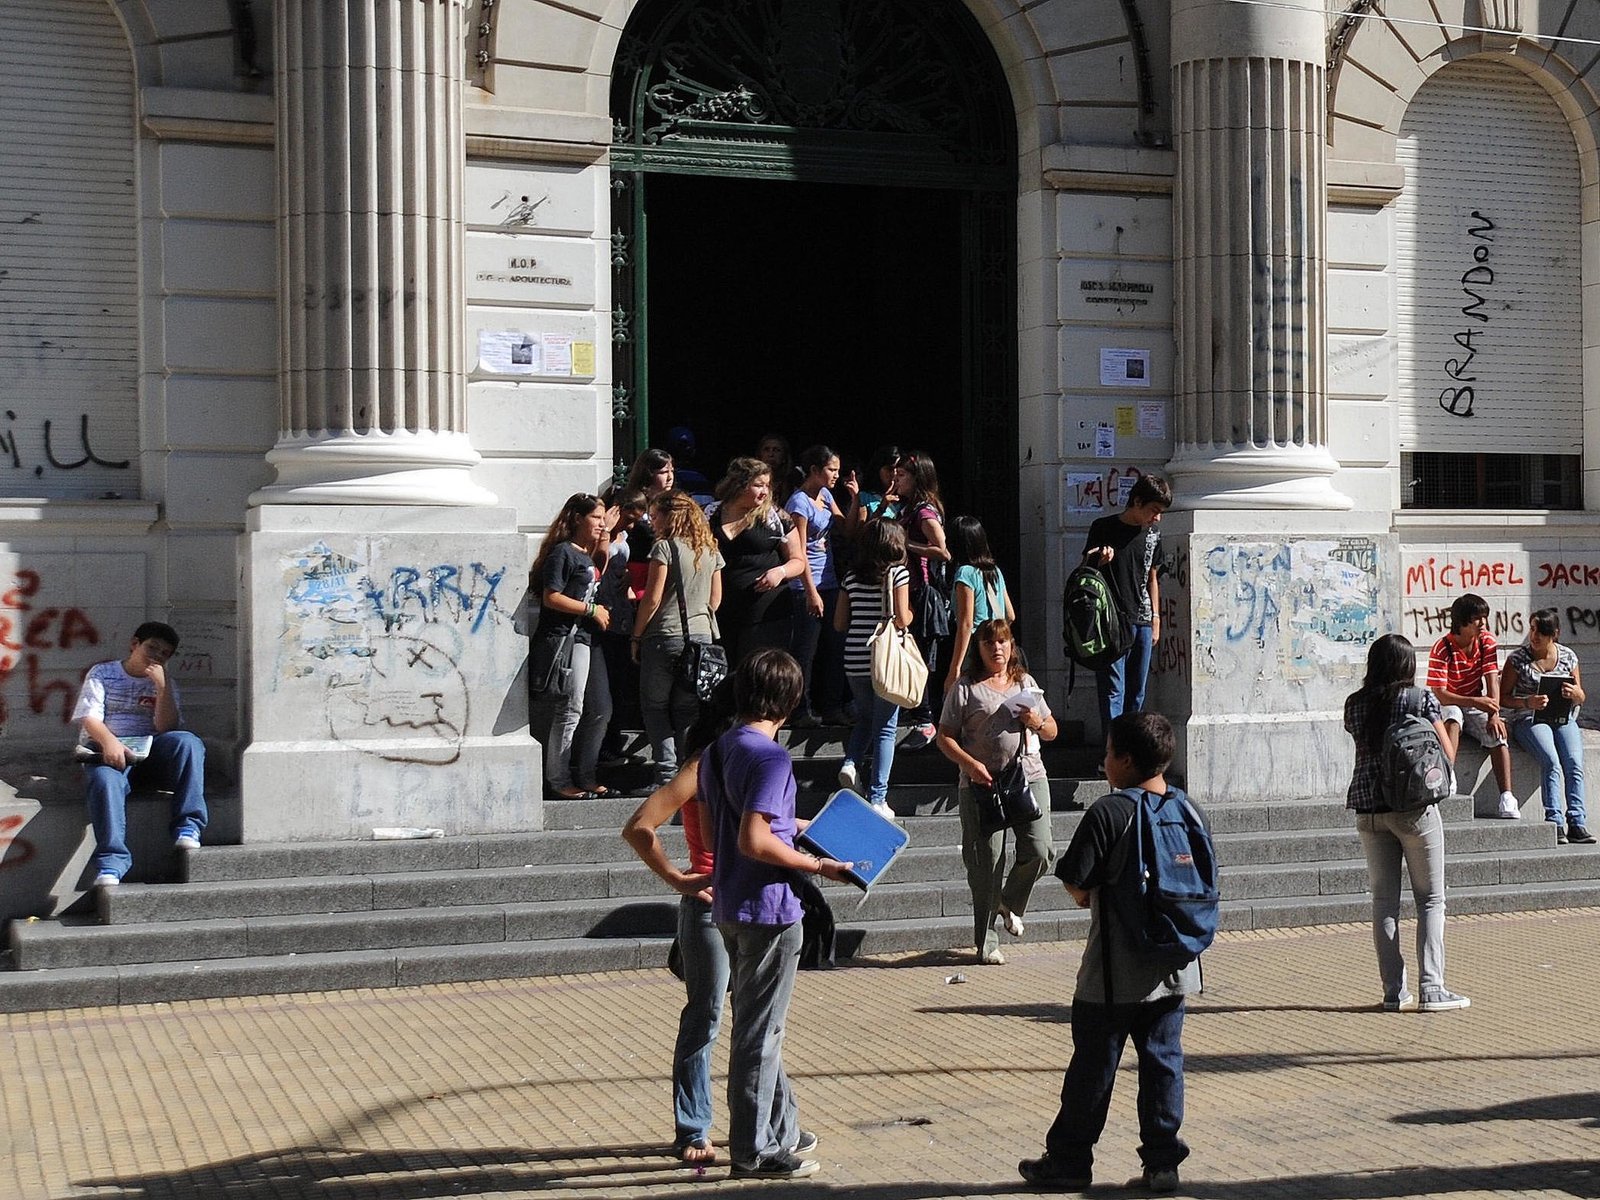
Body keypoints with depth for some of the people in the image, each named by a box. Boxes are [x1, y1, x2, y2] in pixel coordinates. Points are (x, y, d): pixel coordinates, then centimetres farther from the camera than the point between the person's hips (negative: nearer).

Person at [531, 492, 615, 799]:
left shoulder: (586, 554, 19)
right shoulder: (562, 551, -9)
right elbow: (552, 597, -16)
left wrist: (605, 546, 15)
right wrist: (592, 609, -11)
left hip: (588, 637, 10)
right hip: (566, 638, -10)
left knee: (600, 710, 10)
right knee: (571, 710, -8)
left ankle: (583, 777, 18)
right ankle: (558, 780, -1)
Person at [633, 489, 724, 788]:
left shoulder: (665, 547, -9)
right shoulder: (711, 550, 11)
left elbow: (652, 598, -11)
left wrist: (636, 636, -2)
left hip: (665, 637, -6)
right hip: (702, 636, 6)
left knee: (655, 707, 5)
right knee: (688, 710, 10)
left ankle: (668, 773, -4)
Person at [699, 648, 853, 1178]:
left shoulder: (715, 751, 8)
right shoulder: (770, 758, -19)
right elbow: (754, 841, -26)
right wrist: (818, 866, -16)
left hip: (730, 906, 9)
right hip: (768, 909, -9)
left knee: (760, 1025, 19)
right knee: (760, 1031, 1)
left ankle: (781, 1129, 31)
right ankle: (754, 1150, 10)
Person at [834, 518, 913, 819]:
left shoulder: (852, 577, 7)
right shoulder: (898, 573, -5)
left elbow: (839, 623, 9)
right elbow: (902, 620, -11)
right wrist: (910, 613, 10)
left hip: (855, 660, 4)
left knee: (865, 716, 25)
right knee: (885, 727, 3)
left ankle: (851, 761, 0)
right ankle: (877, 799, 3)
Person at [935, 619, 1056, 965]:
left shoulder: (1026, 683, 17)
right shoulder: (965, 688, 3)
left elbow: (1052, 731, 22)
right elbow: (944, 737, 0)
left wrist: (1038, 723, -1)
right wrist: (970, 764, -15)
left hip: (1030, 777, 4)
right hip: (982, 783, -4)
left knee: (1040, 851, -8)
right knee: (987, 861, -3)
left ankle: (1009, 903, 22)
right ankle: (986, 942, 7)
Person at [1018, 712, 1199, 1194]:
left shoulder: (1108, 812, -15)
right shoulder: (1189, 811, 4)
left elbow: (1076, 883, -15)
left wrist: (1090, 892, 6)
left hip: (1115, 973, -5)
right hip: (1173, 970, 5)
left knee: (1093, 1064, 5)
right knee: (1163, 1059, 10)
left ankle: (1069, 1161, 16)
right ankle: (1163, 1162, 12)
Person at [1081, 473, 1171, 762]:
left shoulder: (1153, 532, 10)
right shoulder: (1104, 528, -5)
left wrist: (1156, 619, 15)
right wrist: (1098, 561, -21)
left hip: (1142, 622, 5)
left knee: (1137, 692, 7)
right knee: (1113, 690, -7)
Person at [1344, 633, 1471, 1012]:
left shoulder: (1355, 704, 4)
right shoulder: (1421, 698, -4)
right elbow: (1447, 752, -3)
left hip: (1368, 807, 3)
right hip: (1415, 808, -3)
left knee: (1384, 900, 8)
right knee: (1430, 898, 4)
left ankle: (1394, 991, 9)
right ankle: (1432, 988, -2)